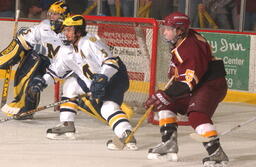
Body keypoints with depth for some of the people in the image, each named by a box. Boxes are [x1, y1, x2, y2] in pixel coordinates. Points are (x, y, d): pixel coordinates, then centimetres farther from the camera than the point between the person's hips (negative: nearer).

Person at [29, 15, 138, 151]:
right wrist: (43, 81, 4)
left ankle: (127, 136, -45)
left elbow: (110, 61, -30)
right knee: (70, 85, 13)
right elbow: (57, 68, 18)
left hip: (114, 77, -9)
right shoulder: (67, 50, 5)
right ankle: (67, 126, 17)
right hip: (93, 82, 9)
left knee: (108, 106, -30)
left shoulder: (90, 42, -23)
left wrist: (102, 79, -42)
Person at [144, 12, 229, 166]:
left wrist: (167, 94, -36)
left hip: (212, 84, -11)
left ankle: (217, 154, -29)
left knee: (196, 115, -30)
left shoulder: (192, 47, -27)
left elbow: (189, 80, -33)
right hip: (196, 86, 11)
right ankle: (169, 144, 12)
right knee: (166, 104, 11)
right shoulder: (180, 42, 4)